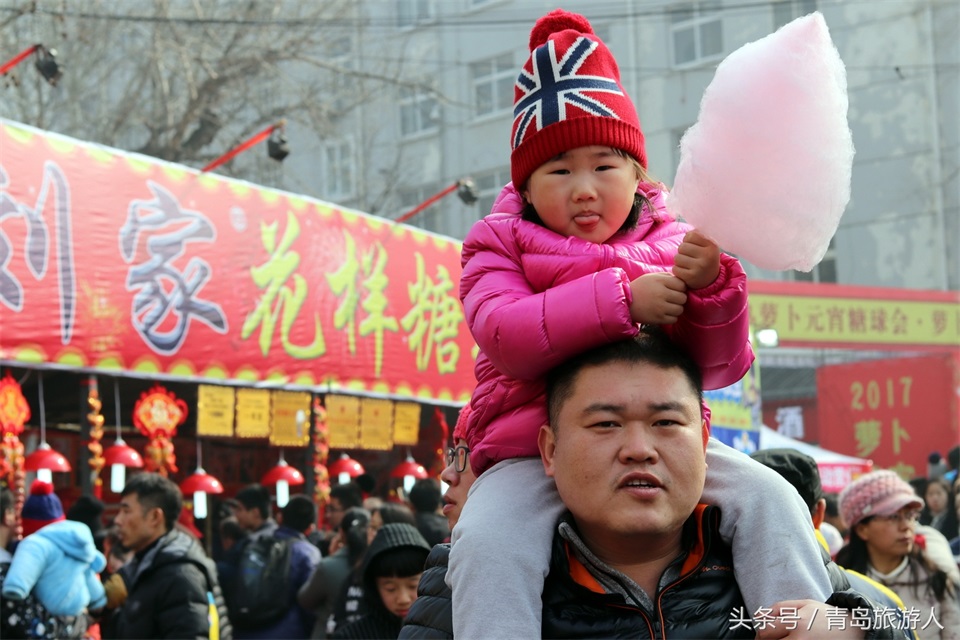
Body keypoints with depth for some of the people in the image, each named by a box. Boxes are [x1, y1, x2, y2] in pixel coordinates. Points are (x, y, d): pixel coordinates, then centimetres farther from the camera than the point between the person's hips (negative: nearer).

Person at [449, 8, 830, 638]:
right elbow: (506, 335, -17)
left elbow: (719, 368, -1)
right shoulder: (501, 247, 4)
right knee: (485, 540, -30)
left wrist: (712, 287, -22)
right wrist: (621, 299, -25)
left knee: (766, 497, -18)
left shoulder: (675, 248, 9)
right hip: (534, 451, -2)